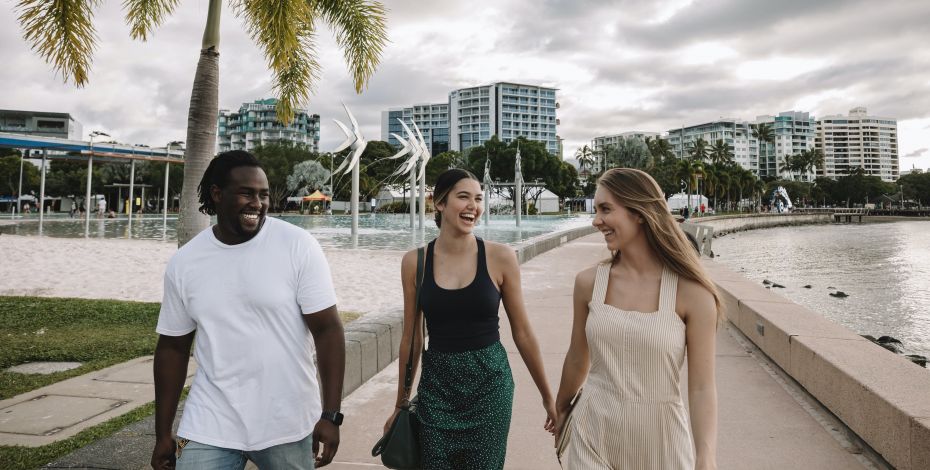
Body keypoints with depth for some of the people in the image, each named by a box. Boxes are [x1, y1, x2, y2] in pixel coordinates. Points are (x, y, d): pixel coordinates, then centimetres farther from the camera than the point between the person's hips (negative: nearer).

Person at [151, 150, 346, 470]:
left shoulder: (298, 246, -10)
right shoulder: (183, 263, 0)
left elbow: (327, 329, -10)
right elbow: (173, 347, 8)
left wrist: (330, 415, -14)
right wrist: (163, 434, 9)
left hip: (288, 425, -1)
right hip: (209, 426, 2)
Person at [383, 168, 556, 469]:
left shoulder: (500, 258, -8)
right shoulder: (414, 262, -3)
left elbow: (522, 333, 0)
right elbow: (412, 338, 5)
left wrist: (547, 397, 6)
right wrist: (401, 404, 11)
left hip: (489, 383, -1)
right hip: (436, 386, 1)